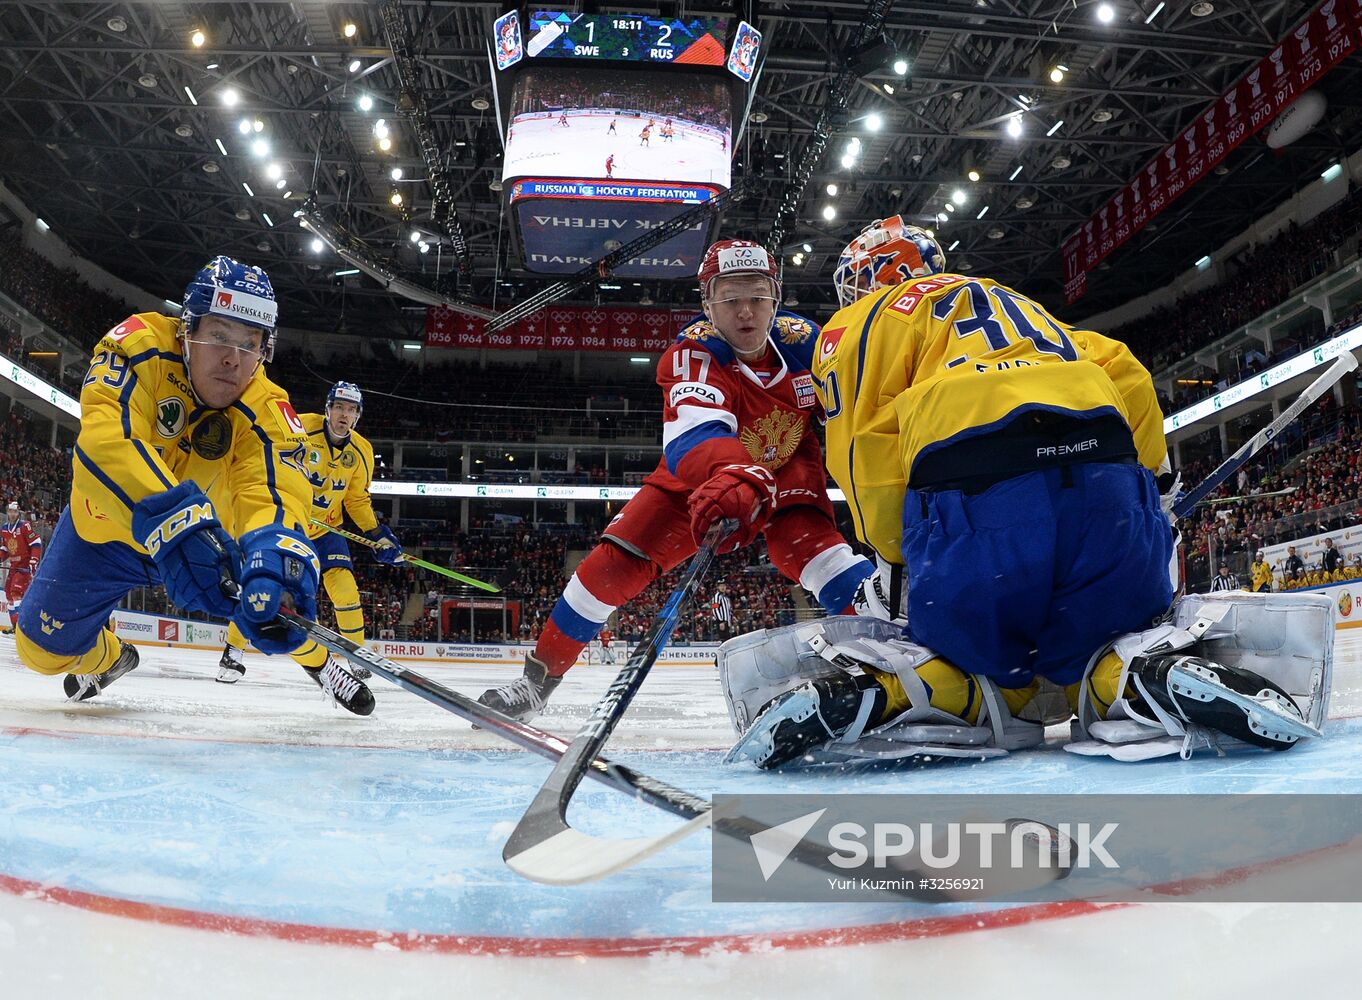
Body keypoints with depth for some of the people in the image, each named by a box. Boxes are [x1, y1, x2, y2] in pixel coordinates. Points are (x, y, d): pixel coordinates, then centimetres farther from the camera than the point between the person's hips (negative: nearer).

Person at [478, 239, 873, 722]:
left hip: (787, 472, 2)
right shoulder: (692, 352, -29)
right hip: (697, 476, -1)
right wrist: (735, 478, -68)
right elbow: (697, 430, -49)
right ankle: (540, 674, 2)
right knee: (617, 560, -12)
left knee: (820, 551, -26)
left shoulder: (804, 341, -18)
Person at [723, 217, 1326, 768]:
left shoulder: (861, 321, 23)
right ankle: (1149, 680, -10)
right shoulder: (1018, 303, 39)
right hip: (1106, 489, 4)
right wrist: (1139, 487, 29)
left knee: (987, 668, 17)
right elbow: (1127, 377, 25)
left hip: (969, 500, -3)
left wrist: (895, 562, 14)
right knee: (1101, 649, 23)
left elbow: (866, 446, 6)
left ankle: (866, 692, -10)